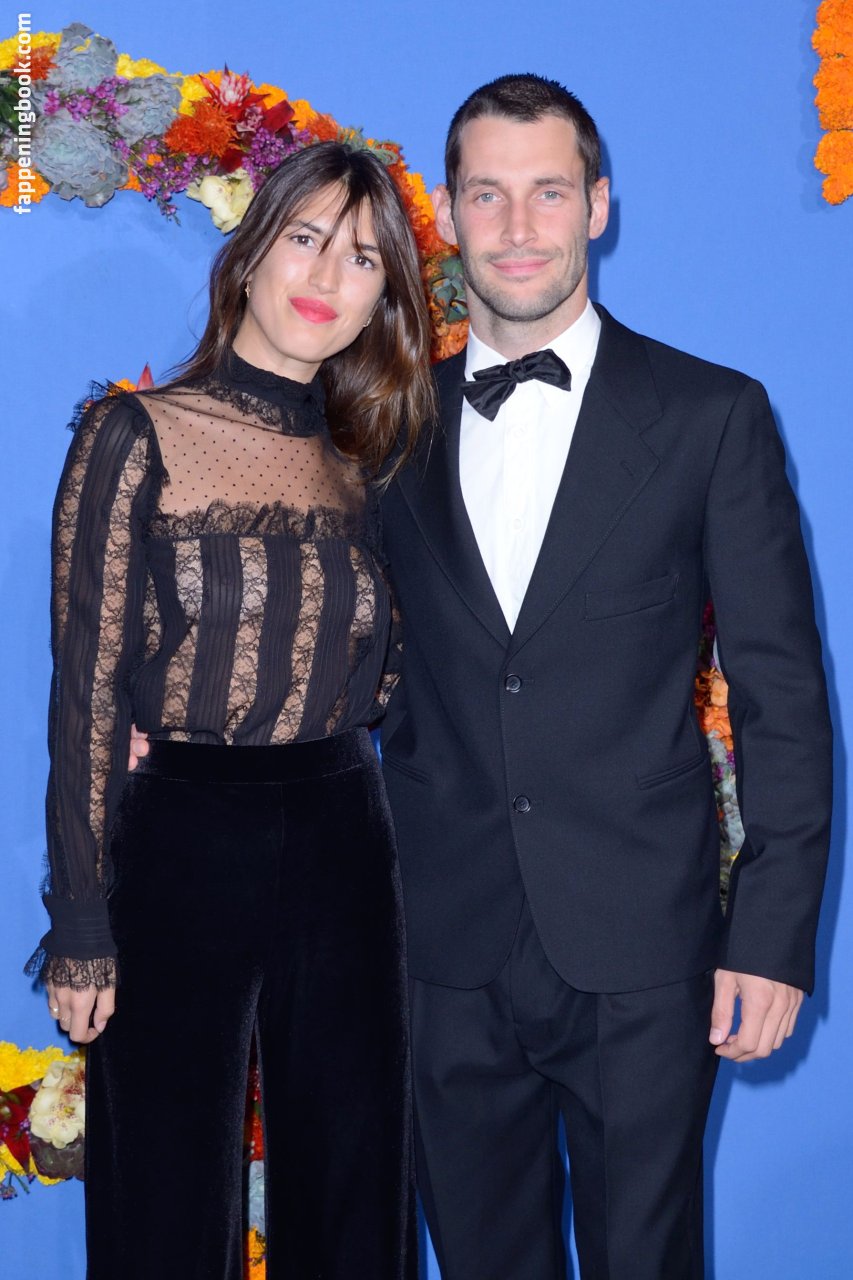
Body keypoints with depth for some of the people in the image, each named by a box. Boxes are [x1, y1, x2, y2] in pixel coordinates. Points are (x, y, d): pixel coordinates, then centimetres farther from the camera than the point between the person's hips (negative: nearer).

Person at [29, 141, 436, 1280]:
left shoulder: (360, 468, 9)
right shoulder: (138, 439, -4)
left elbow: (376, 684, 12)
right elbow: (87, 688, -6)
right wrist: (80, 922, -9)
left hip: (344, 852, 4)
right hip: (182, 850, -4)